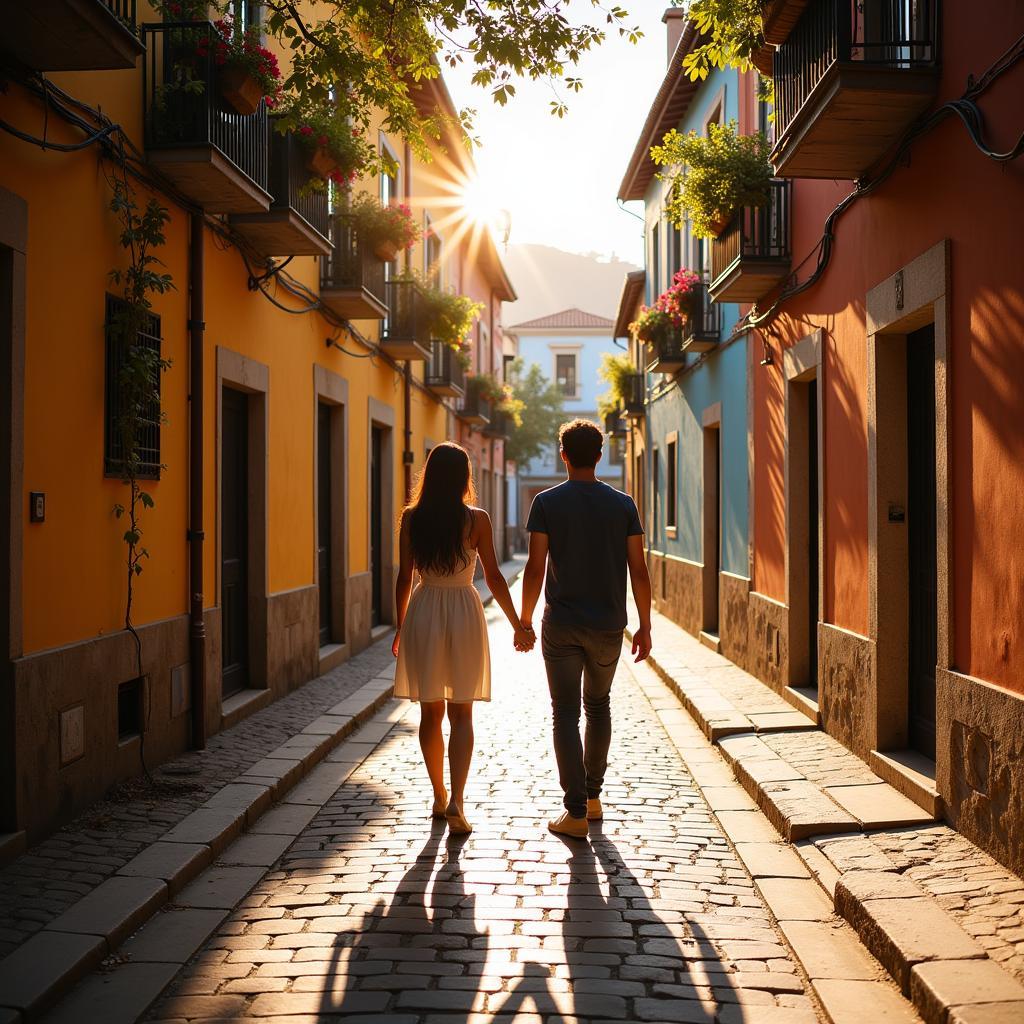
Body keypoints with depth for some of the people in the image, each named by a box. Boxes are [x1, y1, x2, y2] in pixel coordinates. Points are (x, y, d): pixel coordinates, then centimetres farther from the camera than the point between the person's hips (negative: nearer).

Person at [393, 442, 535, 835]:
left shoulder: (412, 517, -2)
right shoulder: (476, 519, -7)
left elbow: (404, 577, 1)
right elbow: (493, 577, -4)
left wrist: (400, 626, 12)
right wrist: (518, 625, 6)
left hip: (423, 613, 2)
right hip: (464, 614, -2)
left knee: (431, 713, 12)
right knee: (461, 714, 5)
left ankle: (439, 797, 21)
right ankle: (456, 802, -8)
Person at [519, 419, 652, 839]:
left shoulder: (547, 502, -5)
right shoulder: (622, 505, 1)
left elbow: (535, 568, -9)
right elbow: (639, 571, -1)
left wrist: (524, 621, 1)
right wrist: (644, 627, 6)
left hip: (561, 626, -2)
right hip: (608, 627, 3)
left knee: (565, 714, 2)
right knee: (598, 706, 20)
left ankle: (576, 812, -2)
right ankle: (593, 796, 29)